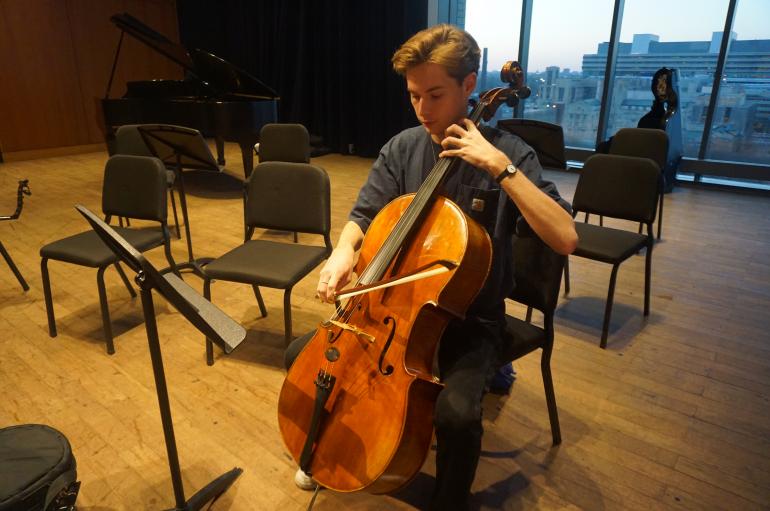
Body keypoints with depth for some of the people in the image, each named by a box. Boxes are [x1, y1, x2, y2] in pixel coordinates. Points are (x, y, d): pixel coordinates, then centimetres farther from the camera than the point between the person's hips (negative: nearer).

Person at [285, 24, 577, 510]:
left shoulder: (506, 152, -12)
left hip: (470, 321, -4)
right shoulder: (402, 147, -1)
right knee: (302, 355, -5)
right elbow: (363, 218, 2)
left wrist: (500, 166, -29)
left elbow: (565, 238, -23)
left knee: (457, 413, -30)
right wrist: (343, 252, -20)